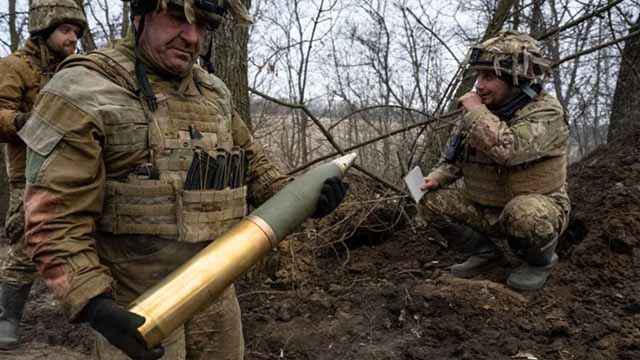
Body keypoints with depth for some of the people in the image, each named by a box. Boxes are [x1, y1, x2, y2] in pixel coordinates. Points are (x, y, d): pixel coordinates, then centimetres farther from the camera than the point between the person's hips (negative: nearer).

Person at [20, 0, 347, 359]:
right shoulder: (84, 91, -14)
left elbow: (251, 160, 16)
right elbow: (56, 217, -17)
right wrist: (94, 303, -27)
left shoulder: (215, 92, 6)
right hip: (138, 305, -6)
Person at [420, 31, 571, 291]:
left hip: (536, 208, -6)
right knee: (433, 200, -9)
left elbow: (507, 150, -40)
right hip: (484, 210, 6)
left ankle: (541, 260, -4)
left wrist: (476, 111, -27)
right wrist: (437, 177, -7)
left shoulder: (546, 112, -21)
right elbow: (453, 158, 13)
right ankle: (485, 253, 9)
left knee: (524, 214, -39)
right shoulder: (482, 111, 2)